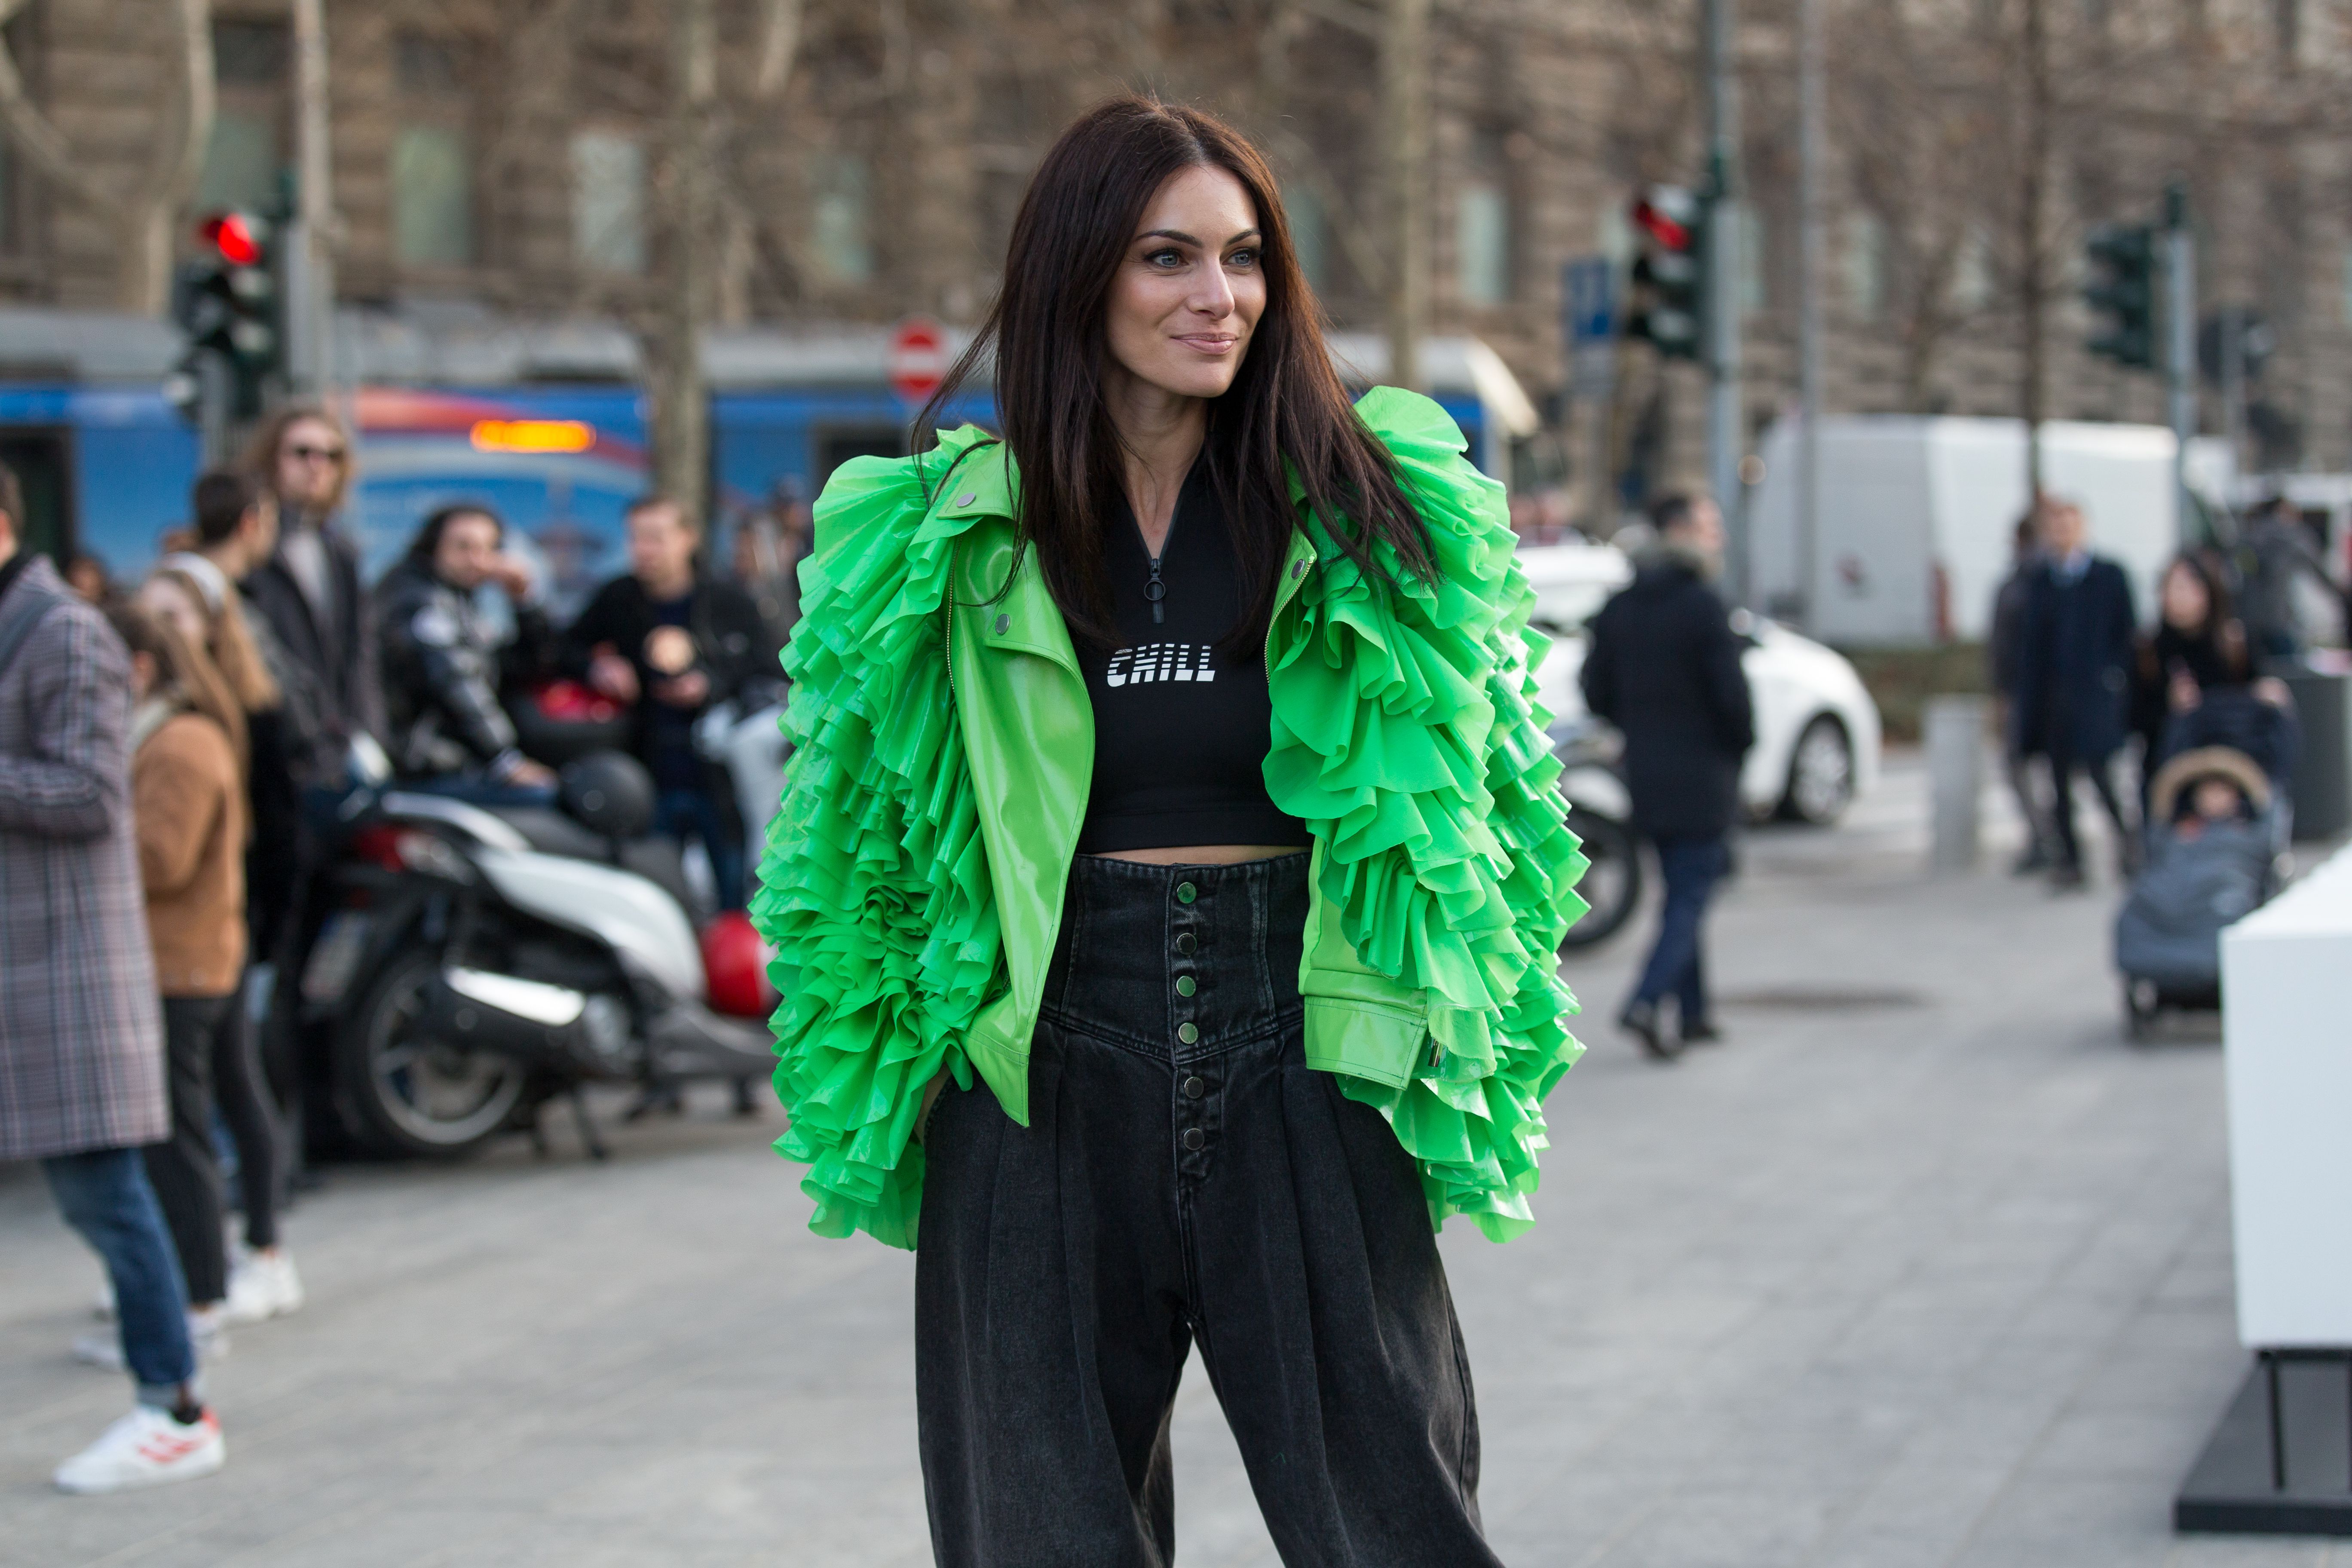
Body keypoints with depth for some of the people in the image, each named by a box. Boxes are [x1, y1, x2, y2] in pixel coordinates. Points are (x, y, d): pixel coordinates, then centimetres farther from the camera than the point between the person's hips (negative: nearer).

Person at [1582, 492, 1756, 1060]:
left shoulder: (1618, 608, 7)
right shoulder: (1703, 606, -15)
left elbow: (1597, 694, 9)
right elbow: (1732, 693, -17)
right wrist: (1741, 743, 2)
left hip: (1647, 776, 7)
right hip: (1702, 778, -7)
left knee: (1682, 890, 17)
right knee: (1691, 895, -3)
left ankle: (1693, 1012, 19)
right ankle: (1647, 1002, -18)